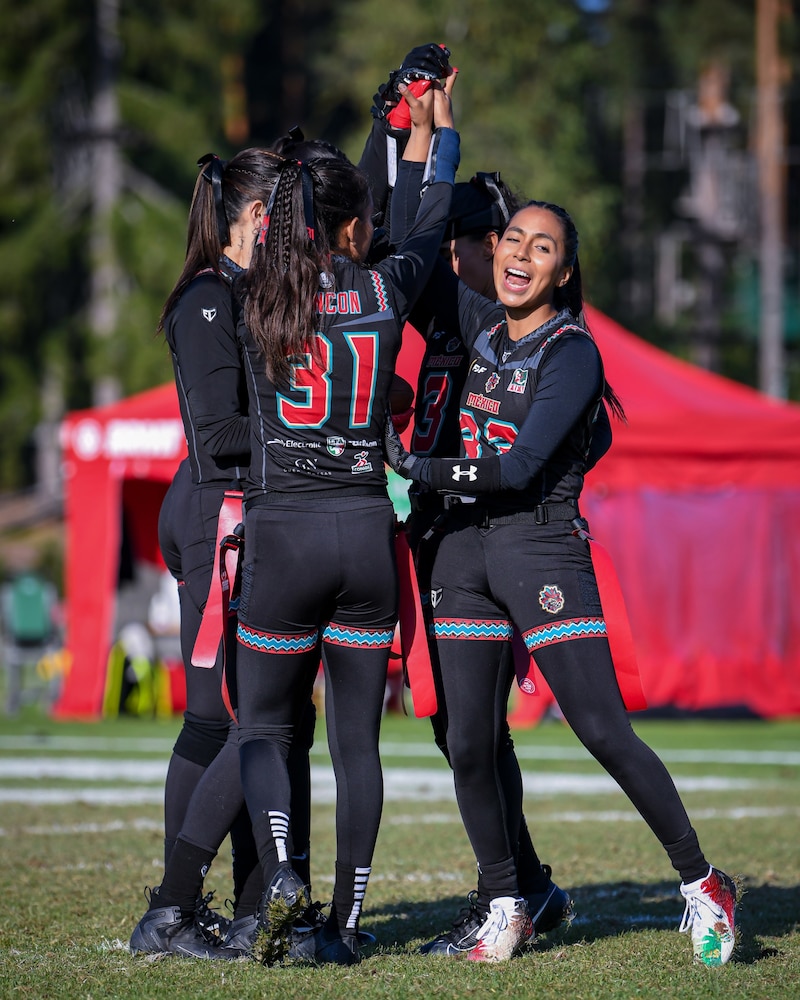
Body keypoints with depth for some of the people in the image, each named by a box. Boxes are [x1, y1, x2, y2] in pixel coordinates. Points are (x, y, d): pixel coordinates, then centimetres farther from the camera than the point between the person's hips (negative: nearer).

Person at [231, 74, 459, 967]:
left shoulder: (257, 298, -2)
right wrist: (439, 130, 38)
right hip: (367, 531, 1)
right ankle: (345, 925, 8)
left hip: (282, 533, -1)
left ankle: (280, 878, -14)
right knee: (357, 739, 8)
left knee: (263, 726, 10)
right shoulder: (384, 293, -1)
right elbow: (428, 228, 20)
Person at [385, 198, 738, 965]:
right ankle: (506, 905, 15)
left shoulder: (572, 352, -8)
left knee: (605, 732, -11)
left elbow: (520, 467, -16)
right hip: (464, 549, 6)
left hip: (542, 544, -6)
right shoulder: (483, 327, 11)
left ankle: (700, 885, 0)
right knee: (469, 744, 2)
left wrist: (415, 469, -14)